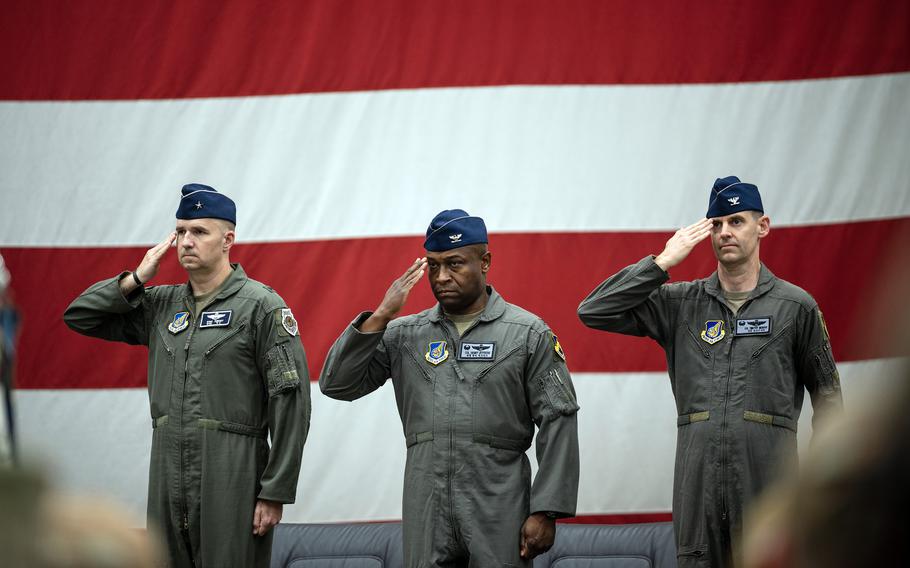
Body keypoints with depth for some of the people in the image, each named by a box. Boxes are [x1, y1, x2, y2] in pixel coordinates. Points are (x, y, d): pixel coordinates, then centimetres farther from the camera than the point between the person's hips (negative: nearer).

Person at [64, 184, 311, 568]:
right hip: (167, 478, 6)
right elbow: (79, 317, 19)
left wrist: (275, 493, -14)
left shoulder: (261, 306, -4)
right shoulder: (162, 305, 15)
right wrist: (136, 280, 5)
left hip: (231, 481, -6)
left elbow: (290, 401, -9)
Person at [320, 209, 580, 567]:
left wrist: (545, 511, -9)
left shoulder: (528, 333, 2)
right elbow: (337, 385, 4)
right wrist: (380, 318, -6)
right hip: (425, 510, 3)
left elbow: (557, 423, -2)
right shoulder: (405, 334, 10)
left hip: (499, 509, -3)